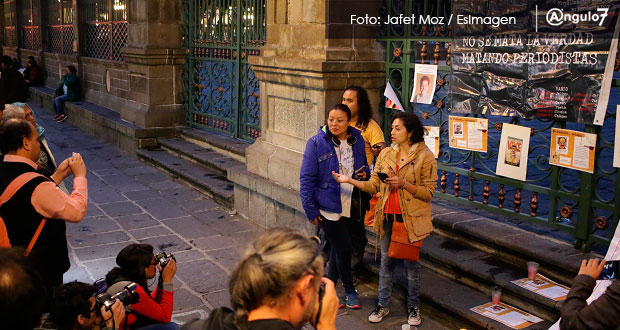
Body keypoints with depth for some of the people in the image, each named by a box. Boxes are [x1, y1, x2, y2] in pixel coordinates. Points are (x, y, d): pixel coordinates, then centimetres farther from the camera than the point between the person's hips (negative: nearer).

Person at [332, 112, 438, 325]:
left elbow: (428, 193, -10)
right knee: (386, 261, 13)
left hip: (410, 219, -4)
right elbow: (374, 185, 2)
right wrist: (350, 180, -10)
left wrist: (404, 183, -21)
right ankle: (383, 304, 26)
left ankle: (413, 307, 25)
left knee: (411, 263, 8)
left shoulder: (425, 157, -9)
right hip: (387, 216, 4)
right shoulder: (386, 154, 5)